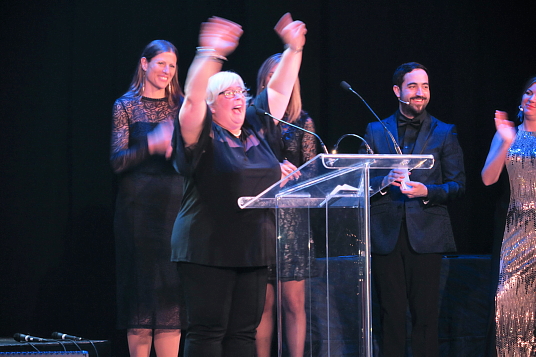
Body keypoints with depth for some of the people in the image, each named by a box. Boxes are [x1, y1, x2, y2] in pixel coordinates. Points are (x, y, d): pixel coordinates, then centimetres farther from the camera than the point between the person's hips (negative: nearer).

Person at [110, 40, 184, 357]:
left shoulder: (182, 105, 10)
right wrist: (152, 145, -20)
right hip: (139, 205, -2)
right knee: (142, 283, -1)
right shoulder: (126, 106, 3)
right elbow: (118, 161, -6)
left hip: (176, 205, 2)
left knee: (173, 286, 0)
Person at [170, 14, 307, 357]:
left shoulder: (255, 128, 14)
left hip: (253, 251, 6)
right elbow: (193, 99, -21)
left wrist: (294, 49, 14)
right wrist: (211, 55, -33)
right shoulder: (204, 135, -4)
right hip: (208, 251, -6)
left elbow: (279, 90, 20)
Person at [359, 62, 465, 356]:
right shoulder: (375, 131, 13)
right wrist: (384, 181, -11)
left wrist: (427, 191, -13)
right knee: (391, 313, 3)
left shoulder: (444, 133, 10)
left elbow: (458, 185, 4)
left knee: (426, 315, -2)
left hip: (425, 233, -1)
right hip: (386, 233, 1)